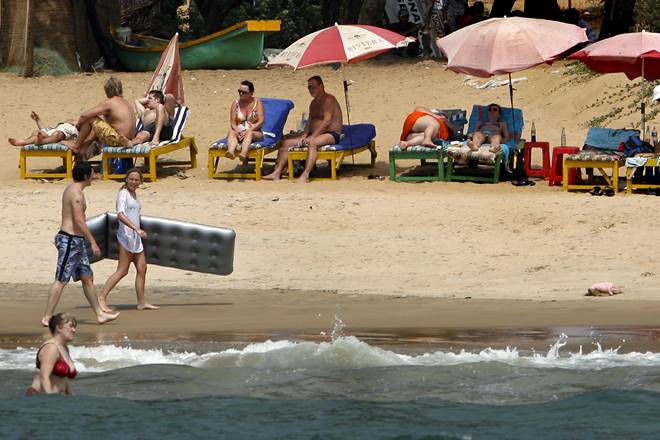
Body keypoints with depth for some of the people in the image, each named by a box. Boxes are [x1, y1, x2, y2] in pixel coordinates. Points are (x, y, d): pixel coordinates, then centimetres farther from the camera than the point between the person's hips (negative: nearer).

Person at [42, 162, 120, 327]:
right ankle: (47, 318, -8)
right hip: (70, 239, -11)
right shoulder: (77, 193, -16)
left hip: (75, 241, 11)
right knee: (61, 280, -9)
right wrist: (93, 242, -21)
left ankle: (100, 314, 19)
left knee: (87, 277, 14)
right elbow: (79, 220, -23)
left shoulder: (71, 189, 16)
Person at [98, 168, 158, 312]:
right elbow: (120, 215, -24)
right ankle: (102, 298, -13)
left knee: (142, 269, 9)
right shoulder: (123, 194, -11)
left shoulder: (134, 194, 17)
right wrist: (137, 229, -31)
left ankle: (142, 302, 15)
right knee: (122, 270, -12)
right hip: (126, 235, -9)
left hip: (135, 238, 9)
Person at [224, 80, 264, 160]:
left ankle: (243, 153, -66)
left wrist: (248, 131, -20)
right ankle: (230, 151, -64)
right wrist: (238, 131, -19)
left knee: (249, 133, -38)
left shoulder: (257, 102, 2)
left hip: (255, 133, -2)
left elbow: (260, 122, -6)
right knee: (231, 132, -32)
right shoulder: (236, 103, 8)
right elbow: (233, 123, 3)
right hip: (239, 132, 2)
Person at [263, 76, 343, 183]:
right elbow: (310, 122, 16)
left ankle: (305, 175, -48)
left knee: (312, 143, -41)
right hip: (313, 134, 9)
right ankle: (277, 173, -9)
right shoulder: (314, 103, 19)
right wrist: (304, 135, -4)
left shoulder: (328, 100, -10)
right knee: (286, 142, -3)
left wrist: (312, 136, -25)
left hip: (331, 135, -9)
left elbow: (327, 121, -21)